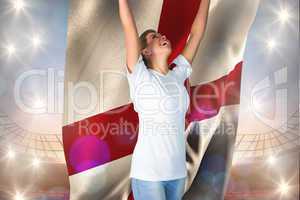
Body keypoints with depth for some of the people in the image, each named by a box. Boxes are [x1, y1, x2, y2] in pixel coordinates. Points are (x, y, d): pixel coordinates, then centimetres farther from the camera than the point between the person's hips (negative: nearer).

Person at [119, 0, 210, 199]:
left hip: (178, 170, 5)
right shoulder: (140, 77, -6)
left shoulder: (178, 74, 7)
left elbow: (197, 32, 11)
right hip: (148, 172, -5)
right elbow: (129, 28, -12)